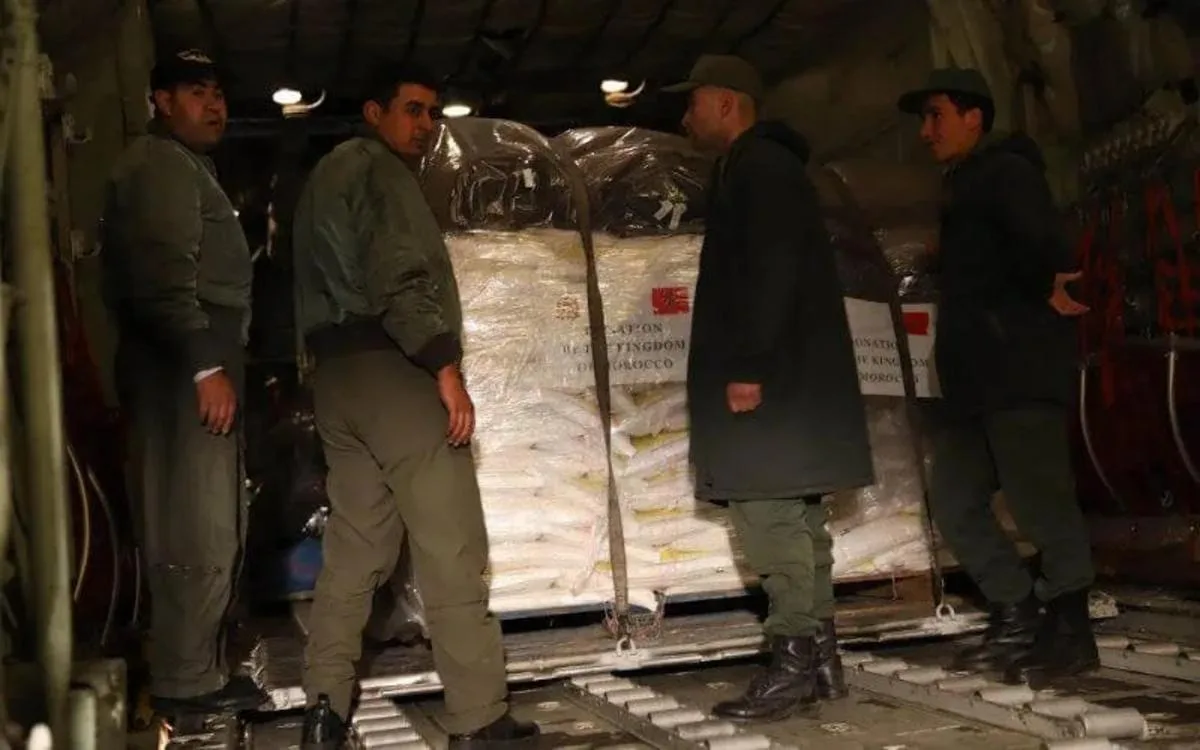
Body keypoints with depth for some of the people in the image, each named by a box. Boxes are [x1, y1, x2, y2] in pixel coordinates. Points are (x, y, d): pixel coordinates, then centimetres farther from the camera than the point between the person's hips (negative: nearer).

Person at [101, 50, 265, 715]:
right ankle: (187, 680, -1)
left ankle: (189, 667, 21)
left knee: (196, 527, 13)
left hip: (188, 364, 11)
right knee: (201, 531, -8)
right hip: (185, 368, -11)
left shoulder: (185, 166, 25)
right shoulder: (161, 165, -8)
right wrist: (206, 366, -24)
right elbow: (166, 278, -20)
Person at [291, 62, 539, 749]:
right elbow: (397, 279, -19)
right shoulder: (380, 171, -5)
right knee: (452, 551, -8)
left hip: (338, 372, 10)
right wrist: (446, 366, -22)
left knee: (356, 548, 12)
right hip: (392, 369, -10)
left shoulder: (330, 175, 25)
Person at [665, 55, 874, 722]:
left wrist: (748, 366, -23)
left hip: (773, 377, -11)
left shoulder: (760, 167, -7)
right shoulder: (757, 171, 25)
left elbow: (771, 274, -19)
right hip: (785, 375, 11)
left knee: (770, 512, -12)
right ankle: (821, 657, 14)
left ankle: (795, 664, -9)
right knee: (793, 514, 10)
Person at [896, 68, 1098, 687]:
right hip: (973, 375, 10)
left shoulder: (1007, 171, -2)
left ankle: (1069, 631, -1)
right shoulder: (965, 189, 28)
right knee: (954, 497, 8)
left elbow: (1041, 241, -21)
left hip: (1021, 369, -10)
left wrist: (1046, 283, -35)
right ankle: (1018, 616, 15)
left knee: (1036, 495, -10)